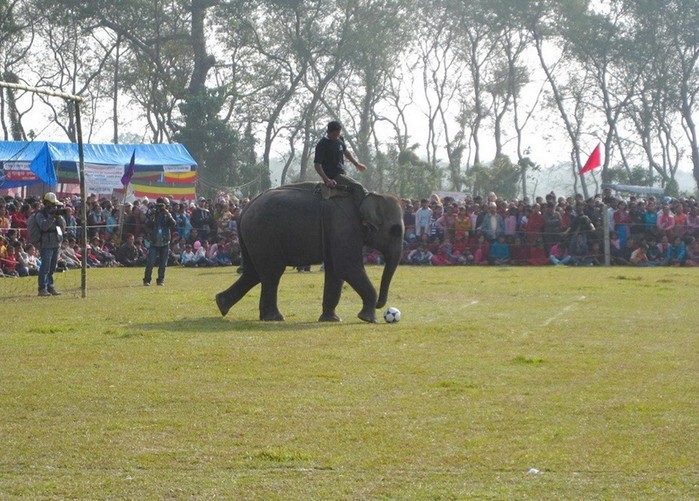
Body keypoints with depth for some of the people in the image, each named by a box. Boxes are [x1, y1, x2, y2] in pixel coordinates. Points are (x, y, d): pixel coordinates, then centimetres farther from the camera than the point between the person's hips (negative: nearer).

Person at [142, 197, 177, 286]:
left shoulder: (167, 215, 6)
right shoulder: (152, 214, 3)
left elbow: (174, 225, -9)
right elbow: (146, 226, -5)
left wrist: (168, 215, -19)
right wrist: (151, 217, -18)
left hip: (165, 243, 2)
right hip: (154, 242, -2)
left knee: (163, 263, 5)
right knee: (150, 262, -10)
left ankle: (161, 280, 13)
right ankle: (147, 279, -5)